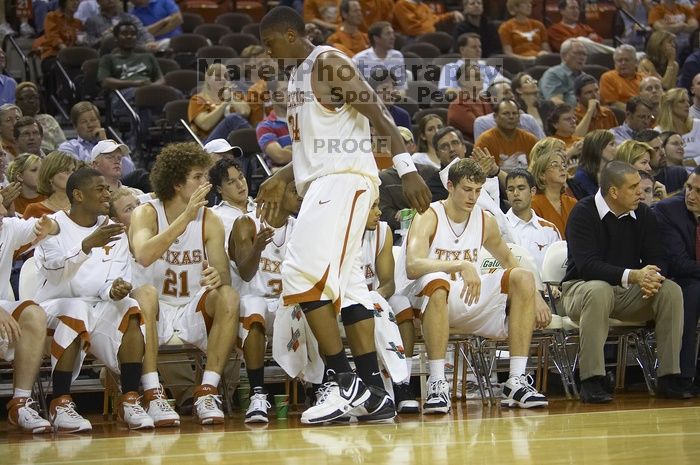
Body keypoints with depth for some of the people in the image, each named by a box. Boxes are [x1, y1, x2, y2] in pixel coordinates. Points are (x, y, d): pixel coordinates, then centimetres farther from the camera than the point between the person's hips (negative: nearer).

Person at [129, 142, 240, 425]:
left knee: (228, 297, -27)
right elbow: (144, 255, -29)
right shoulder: (146, 214, -7)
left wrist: (218, 276, -32)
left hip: (194, 311, 3)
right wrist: (186, 217, -34)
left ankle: (207, 391, -28)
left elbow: (224, 275, -6)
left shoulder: (209, 221, 1)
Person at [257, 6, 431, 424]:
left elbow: (377, 113, -16)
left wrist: (407, 168, -24)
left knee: (303, 275, -16)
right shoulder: (299, 75, 22)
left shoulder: (328, 63, -8)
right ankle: (373, 393, 5)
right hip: (323, 181, 10)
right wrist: (282, 178, 26)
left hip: (344, 178, -10)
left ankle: (345, 382, -14)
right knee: (346, 285, 6)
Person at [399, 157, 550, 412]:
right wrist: (462, 265, -40)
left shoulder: (485, 221, 7)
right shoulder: (428, 217, -12)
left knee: (523, 278, -12)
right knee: (437, 282, -41)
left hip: (467, 299, 6)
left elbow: (508, 259, 24)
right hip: (425, 298, -6)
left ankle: (516, 382, -18)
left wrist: (535, 297, 11)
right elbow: (412, 266, -30)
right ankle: (437, 385, -40)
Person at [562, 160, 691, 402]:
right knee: (599, 291, -39)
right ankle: (591, 381, -38)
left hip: (628, 291, 5)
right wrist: (632, 276, -37)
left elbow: (656, 259, 0)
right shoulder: (584, 213, -14)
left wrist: (653, 279, -26)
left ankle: (668, 378, -18)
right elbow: (587, 265, -25)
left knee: (671, 291, -19)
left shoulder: (643, 215, 3)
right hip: (582, 289, -5)